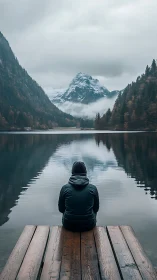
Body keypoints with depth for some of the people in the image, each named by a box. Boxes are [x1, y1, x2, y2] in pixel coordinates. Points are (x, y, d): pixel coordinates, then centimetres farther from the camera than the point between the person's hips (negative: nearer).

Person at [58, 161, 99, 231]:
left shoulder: (65, 188, -12)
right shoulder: (93, 188, -12)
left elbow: (61, 208, 0)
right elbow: (96, 208, 2)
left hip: (69, 225, 0)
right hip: (88, 225, 0)